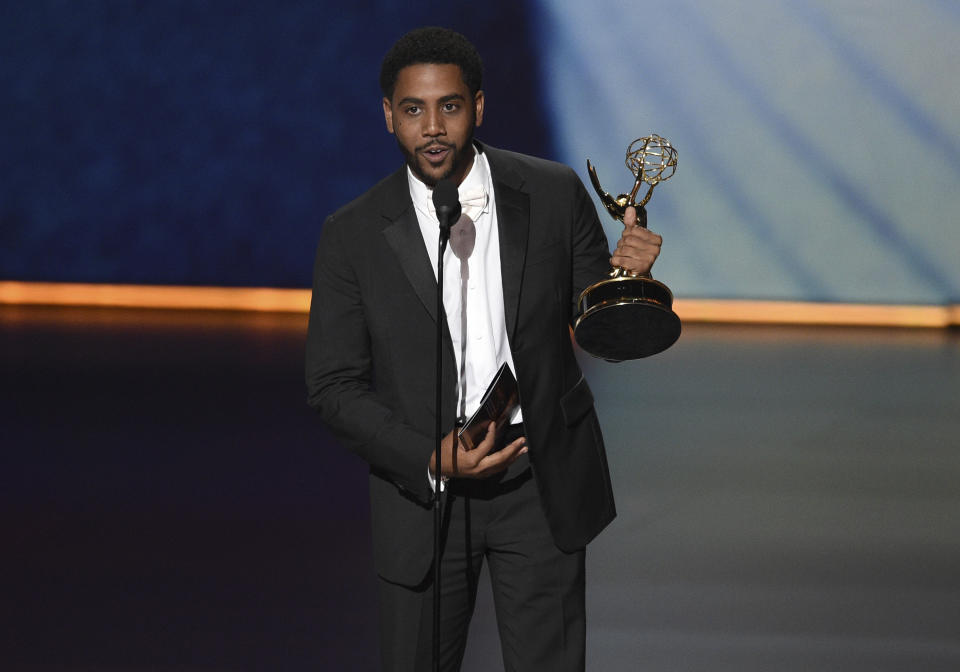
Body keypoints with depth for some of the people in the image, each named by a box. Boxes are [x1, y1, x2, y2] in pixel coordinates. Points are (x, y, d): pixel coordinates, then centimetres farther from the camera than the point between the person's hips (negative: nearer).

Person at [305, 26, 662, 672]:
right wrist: (430, 460, -15)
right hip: (421, 484, 0)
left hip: (542, 481, 0)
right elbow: (334, 386, -3)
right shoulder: (353, 236, -5)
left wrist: (629, 277, -20)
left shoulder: (554, 194, -3)